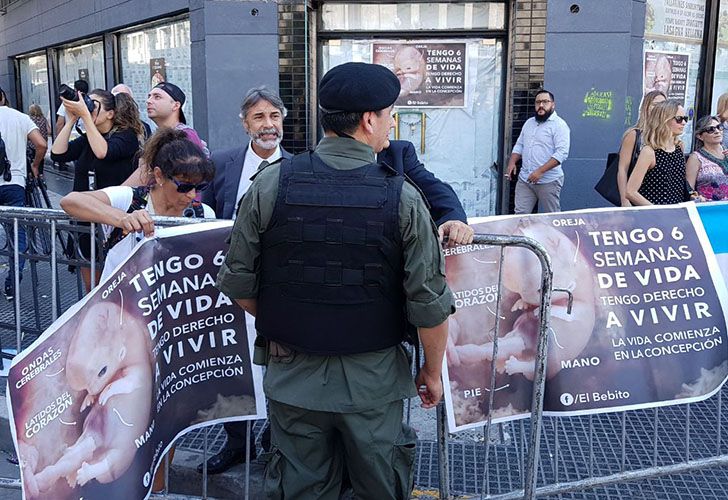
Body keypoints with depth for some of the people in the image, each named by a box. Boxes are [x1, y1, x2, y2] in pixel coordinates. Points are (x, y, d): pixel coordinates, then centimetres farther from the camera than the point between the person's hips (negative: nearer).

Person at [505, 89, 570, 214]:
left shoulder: (559, 125, -7)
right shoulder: (529, 122, 16)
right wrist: (512, 163, 3)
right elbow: (519, 145, 22)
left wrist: (540, 171, -24)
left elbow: (562, 153, -17)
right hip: (524, 179, 6)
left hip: (548, 181, -6)